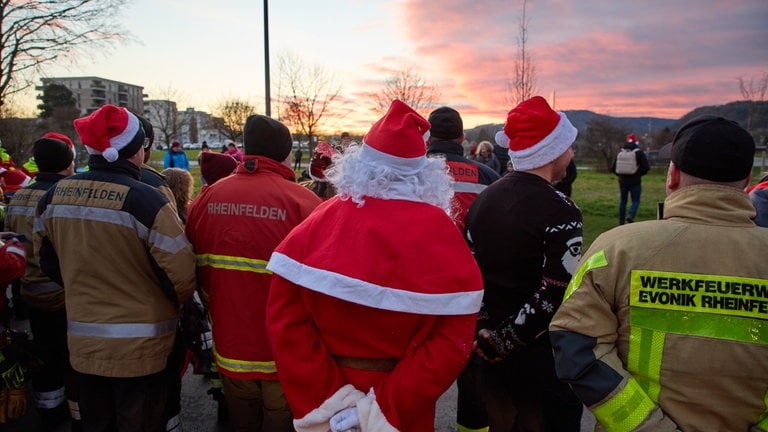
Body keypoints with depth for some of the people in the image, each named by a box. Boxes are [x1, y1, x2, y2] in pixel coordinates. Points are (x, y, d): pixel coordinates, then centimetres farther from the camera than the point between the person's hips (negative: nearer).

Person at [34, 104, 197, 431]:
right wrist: (177, 302, 0)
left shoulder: (55, 196, -2)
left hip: (82, 342, 6)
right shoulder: (146, 201, -22)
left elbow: (47, 259, 11)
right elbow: (180, 273, -22)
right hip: (139, 347, -5)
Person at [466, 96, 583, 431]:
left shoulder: (484, 199, 1)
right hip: (542, 356, -6)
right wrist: (499, 343, -16)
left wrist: (485, 330, 6)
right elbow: (553, 299, -24)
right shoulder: (561, 212, -19)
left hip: (492, 349, 7)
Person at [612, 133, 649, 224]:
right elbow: (646, 167, -9)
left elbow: (613, 168, 4)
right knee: (635, 201, 5)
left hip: (623, 181, 3)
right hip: (635, 182, -3)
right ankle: (631, 216, -20)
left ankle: (621, 222, 12)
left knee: (622, 201, 11)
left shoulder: (620, 153, 3)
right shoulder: (639, 153, -5)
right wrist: (639, 174, 9)